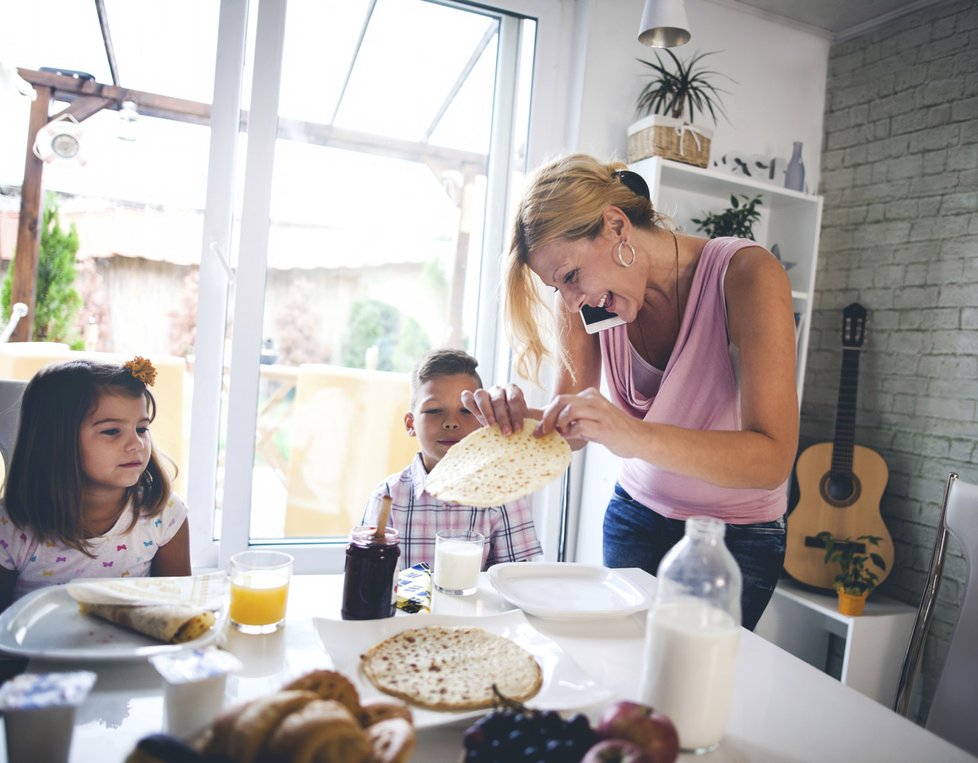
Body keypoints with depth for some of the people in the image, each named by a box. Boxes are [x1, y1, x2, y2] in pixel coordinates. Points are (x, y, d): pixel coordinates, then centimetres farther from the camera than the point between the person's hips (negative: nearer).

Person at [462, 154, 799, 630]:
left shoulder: (745, 275, -25)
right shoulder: (588, 300, -11)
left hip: (738, 537, -3)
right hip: (636, 515, 4)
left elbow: (773, 457, -32)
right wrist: (516, 415, -33)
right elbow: (573, 428, -11)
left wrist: (636, 437, -47)